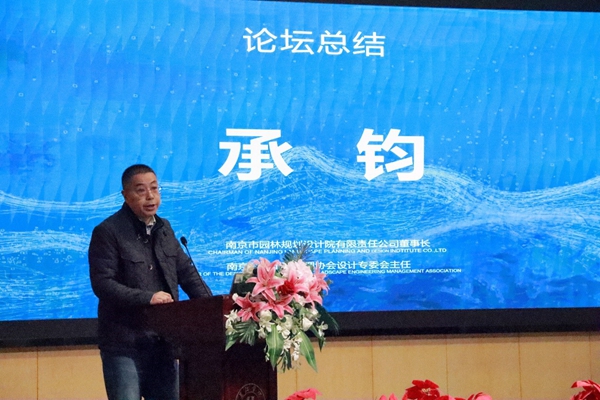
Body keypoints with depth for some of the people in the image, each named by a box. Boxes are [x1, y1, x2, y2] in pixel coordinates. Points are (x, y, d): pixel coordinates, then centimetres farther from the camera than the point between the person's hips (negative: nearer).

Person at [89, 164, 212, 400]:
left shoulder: (164, 228, 15)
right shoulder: (108, 232, -8)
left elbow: (187, 272, 16)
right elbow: (102, 284, -15)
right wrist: (147, 298, -23)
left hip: (162, 342, 7)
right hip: (124, 345, -7)